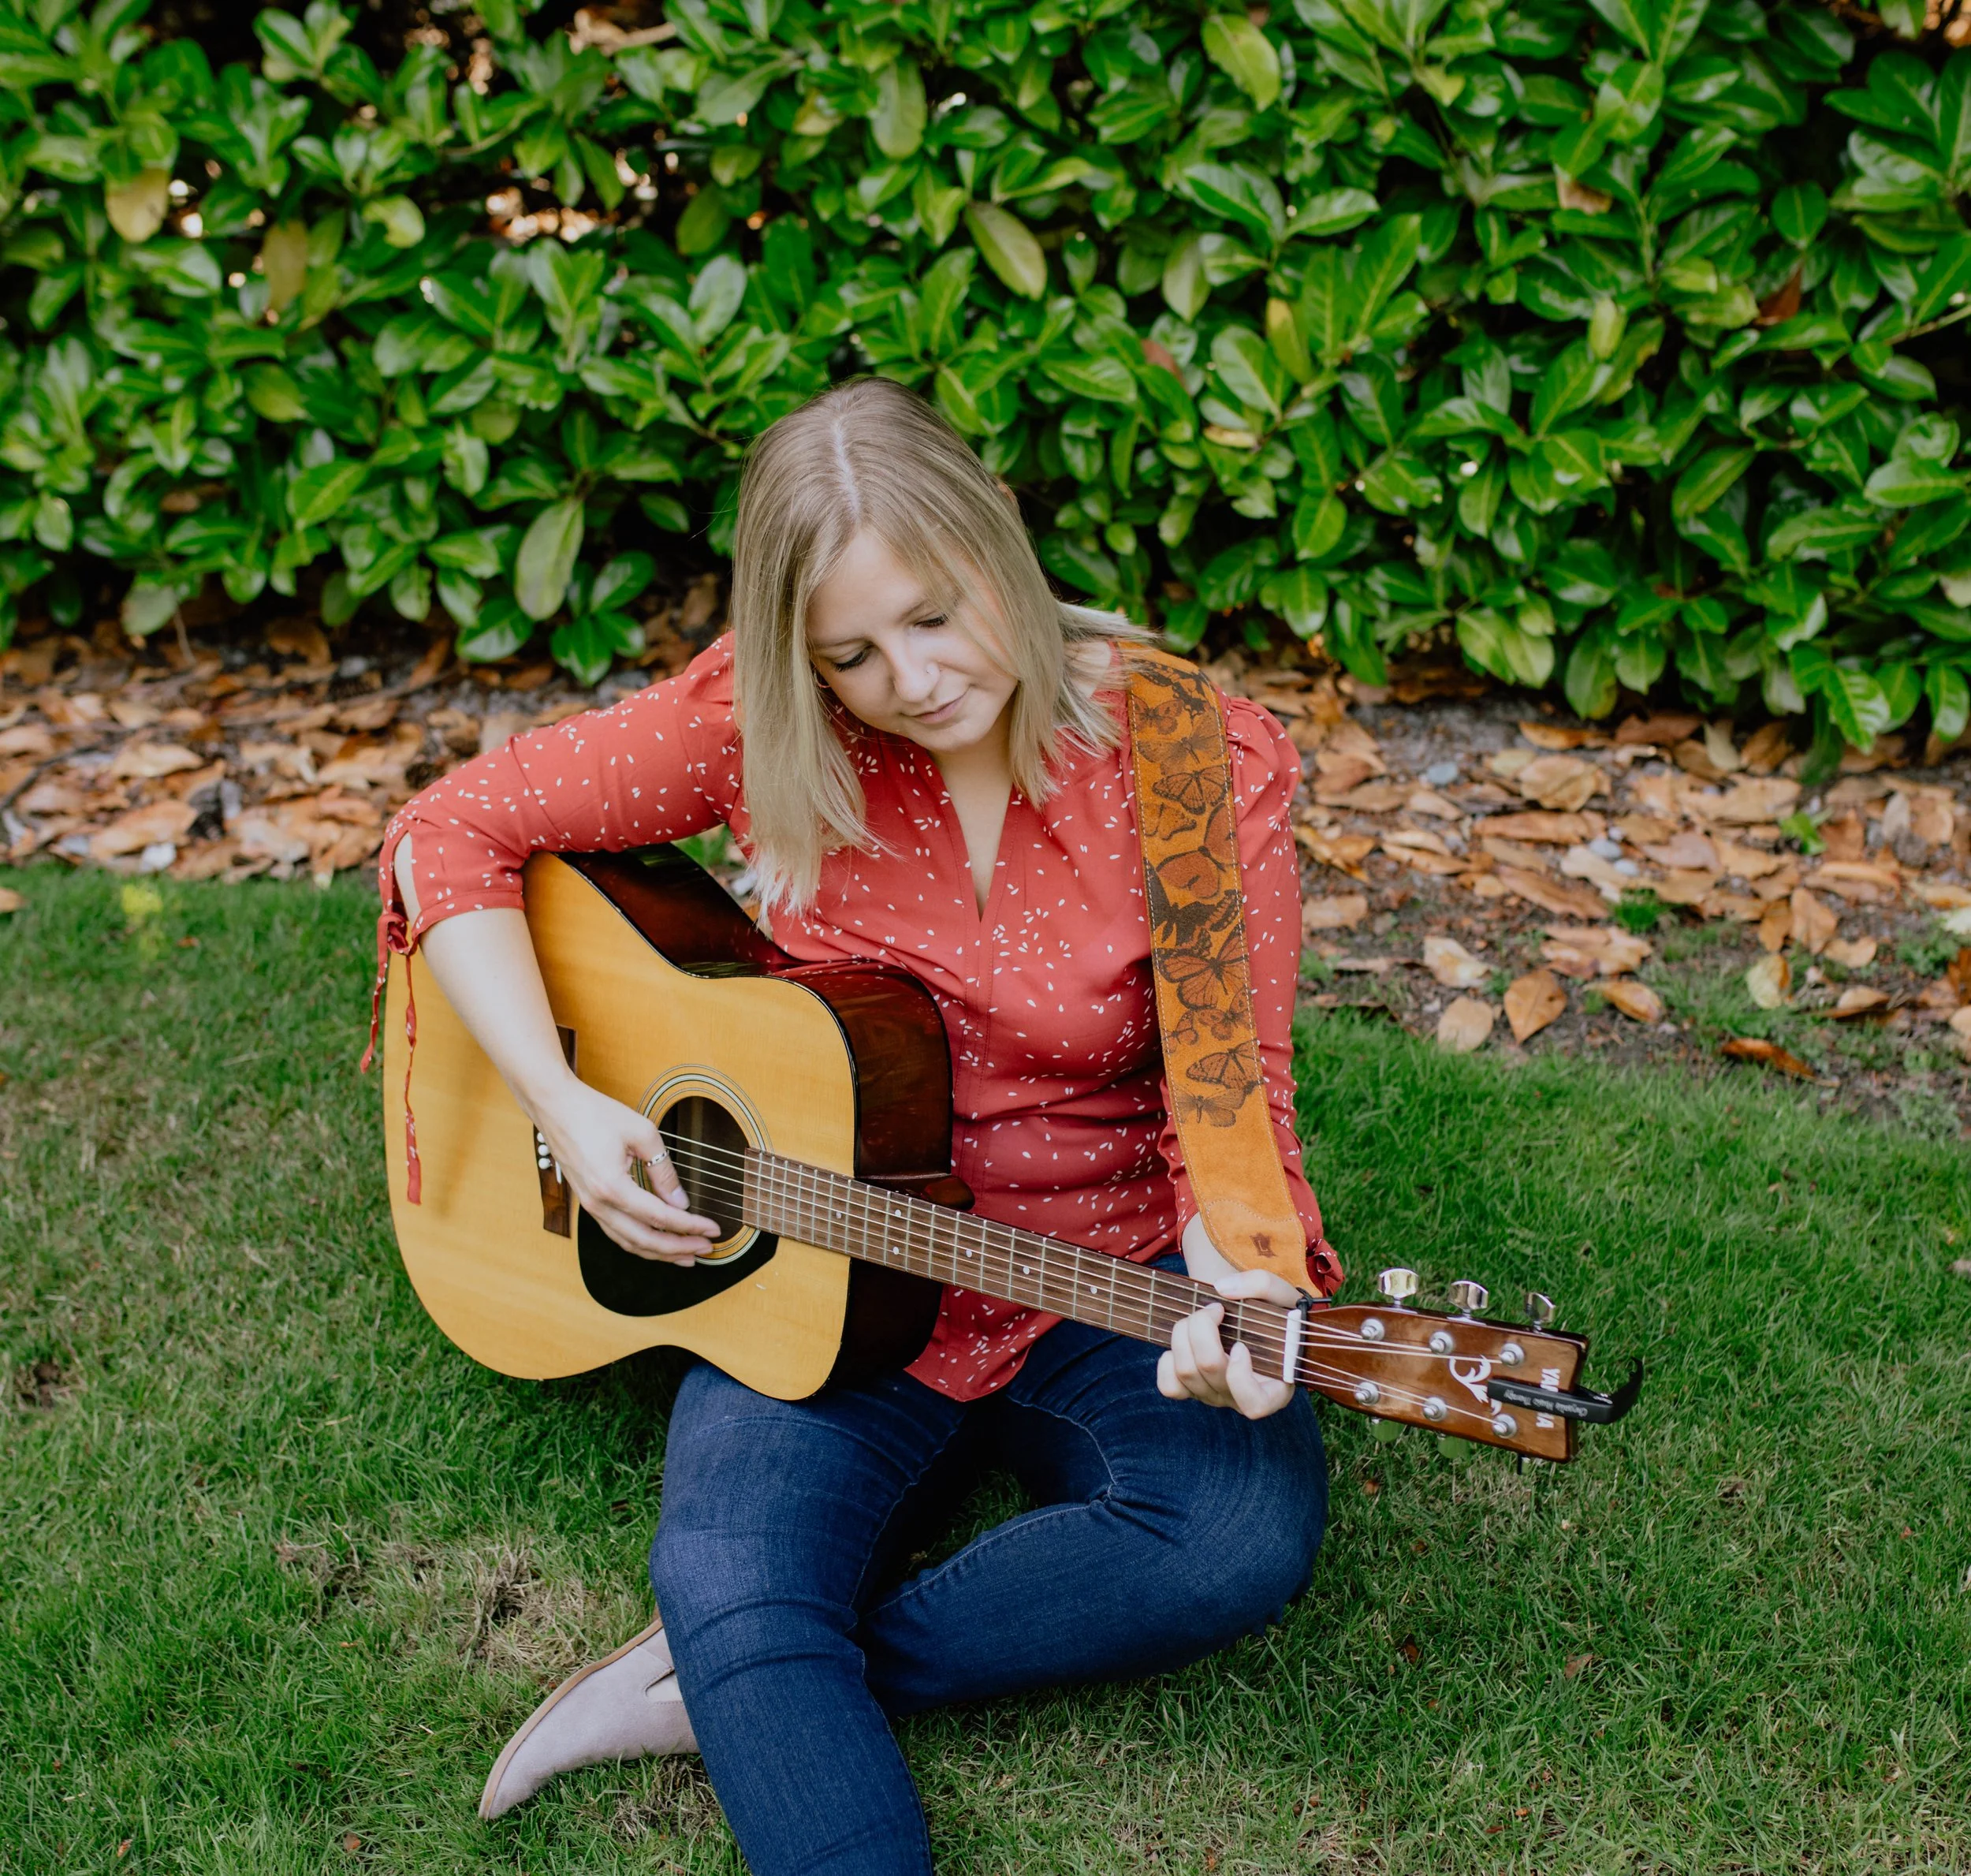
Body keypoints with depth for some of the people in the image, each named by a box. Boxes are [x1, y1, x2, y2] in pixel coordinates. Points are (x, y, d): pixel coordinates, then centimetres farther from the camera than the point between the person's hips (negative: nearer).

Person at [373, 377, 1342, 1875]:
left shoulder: (1203, 764, -12)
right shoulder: (763, 724, -9)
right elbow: (453, 834, -3)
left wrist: (1237, 1288, -31)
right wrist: (563, 1103, -15)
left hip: (1109, 1278, 1)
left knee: (1251, 1535, -28)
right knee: (732, 1574, -29)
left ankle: (723, 1689, -17)